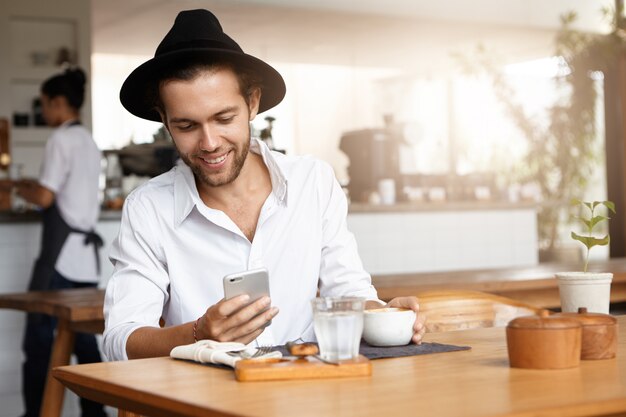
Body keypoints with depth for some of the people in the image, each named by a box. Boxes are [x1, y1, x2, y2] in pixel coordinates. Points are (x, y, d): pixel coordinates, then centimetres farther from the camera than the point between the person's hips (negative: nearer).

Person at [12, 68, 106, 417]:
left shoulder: (62, 139, -9)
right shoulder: (89, 141, 17)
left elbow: (45, 198, -13)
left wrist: (23, 191, 5)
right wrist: (37, 186, 17)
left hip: (61, 255, -8)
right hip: (87, 256, 8)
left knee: (39, 338, -2)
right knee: (84, 339, 9)